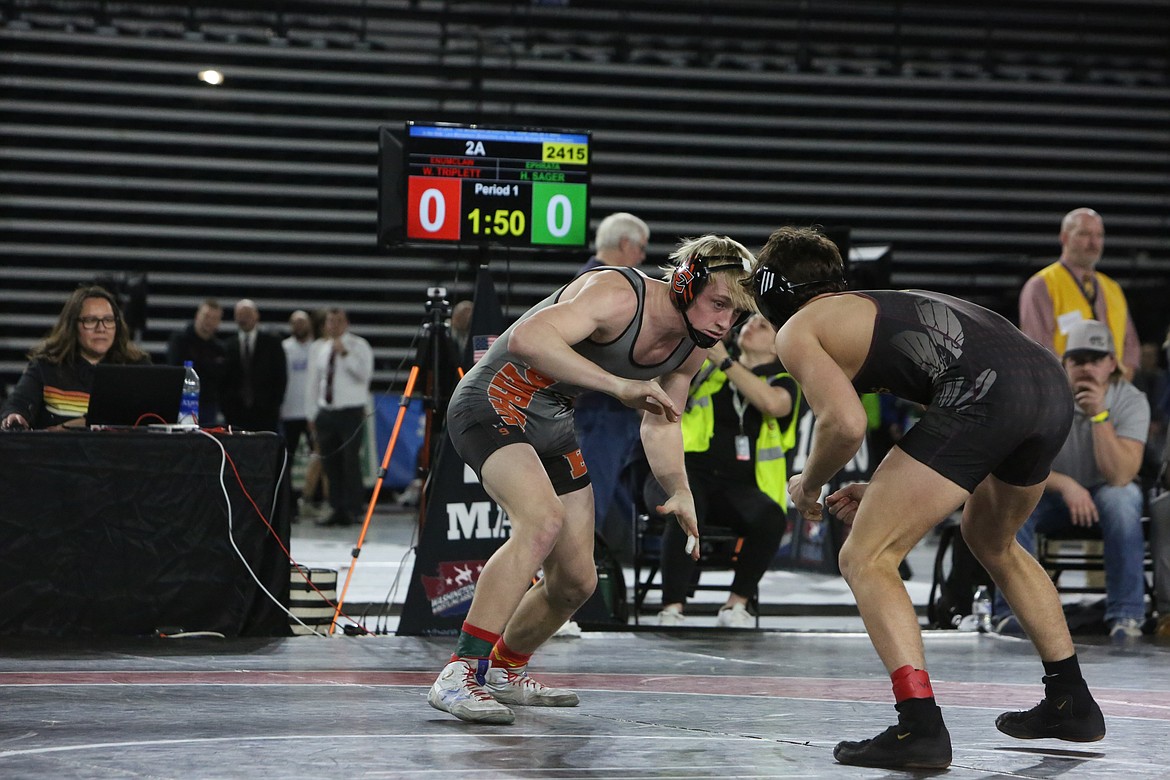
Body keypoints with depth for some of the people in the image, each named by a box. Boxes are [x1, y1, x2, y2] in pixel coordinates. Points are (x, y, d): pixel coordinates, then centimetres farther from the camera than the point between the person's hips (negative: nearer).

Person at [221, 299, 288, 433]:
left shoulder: (272, 342, 6)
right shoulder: (228, 346, 10)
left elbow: (281, 376, 4)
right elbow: (223, 379, 9)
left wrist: (274, 404, -4)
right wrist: (226, 406, 0)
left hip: (265, 412, -1)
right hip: (236, 414, 1)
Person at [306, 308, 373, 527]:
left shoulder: (359, 345, 0)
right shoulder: (319, 348, 13)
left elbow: (365, 373, -13)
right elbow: (314, 381, 16)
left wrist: (345, 353, -19)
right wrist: (312, 414, 14)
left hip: (351, 412, -5)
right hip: (326, 411, 5)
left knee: (351, 462, -8)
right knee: (331, 463, 4)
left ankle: (351, 511, -4)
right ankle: (336, 509, 10)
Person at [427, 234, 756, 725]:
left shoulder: (694, 346, -2)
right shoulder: (617, 295, -28)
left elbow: (660, 423, 14)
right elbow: (527, 338, -43)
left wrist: (680, 492, -2)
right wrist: (617, 384, -48)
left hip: (553, 427, 9)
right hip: (493, 404, -9)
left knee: (575, 581, 9)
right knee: (544, 521, -33)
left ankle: (505, 671, 36)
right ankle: (459, 675, -31)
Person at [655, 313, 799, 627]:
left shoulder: (782, 382, 11)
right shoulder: (705, 366, 17)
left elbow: (772, 403, -14)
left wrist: (725, 360, -15)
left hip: (740, 486, 1)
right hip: (691, 473, -1)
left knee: (772, 518, -33)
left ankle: (736, 606, -20)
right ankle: (671, 610, -38)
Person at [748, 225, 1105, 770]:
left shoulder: (797, 330, 13)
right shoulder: (882, 305, 36)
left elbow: (846, 423, -5)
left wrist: (807, 486, 14)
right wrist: (886, 493, 35)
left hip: (984, 393, -8)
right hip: (1052, 383, 8)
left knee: (865, 559, 1)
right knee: (991, 541, 33)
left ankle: (920, 726, -11)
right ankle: (1071, 702, 36)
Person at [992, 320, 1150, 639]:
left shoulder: (1131, 400, -16)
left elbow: (1120, 476, -27)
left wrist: (1099, 414, -33)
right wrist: (1066, 484, -33)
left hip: (1104, 496, -1)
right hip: (1052, 496, 1)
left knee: (1121, 497, -36)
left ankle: (1126, 615, -26)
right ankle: (1012, 610, -21)